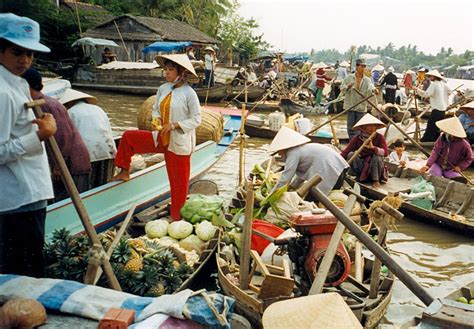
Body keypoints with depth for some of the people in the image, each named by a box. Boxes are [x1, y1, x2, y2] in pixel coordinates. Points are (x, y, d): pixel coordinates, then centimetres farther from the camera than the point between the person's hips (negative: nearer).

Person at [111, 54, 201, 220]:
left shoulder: (189, 93, -14)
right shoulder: (163, 89, 3)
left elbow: (196, 119, -12)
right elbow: (156, 109, 14)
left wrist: (173, 125, -21)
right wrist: (156, 119, -9)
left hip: (179, 143, -6)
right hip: (161, 138, 6)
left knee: (179, 182, 4)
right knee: (128, 137, 3)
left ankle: (176, 217, 22)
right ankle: (124, 172, 20)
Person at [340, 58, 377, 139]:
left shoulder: (367, 80, 2)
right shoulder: (349, 77, 3)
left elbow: (370, 87, -19)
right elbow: (342, 88, 1)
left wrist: (373, 89, -44)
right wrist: (348, 86, -20)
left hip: (361, 106, 1)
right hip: (350, 105, 0)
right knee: (351, 126, 1)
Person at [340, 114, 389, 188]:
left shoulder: (379, 137, -11)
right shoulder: (357, 138, -10)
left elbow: (385, 152, -24)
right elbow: (345, 152, -16)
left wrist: (373, 147, -39)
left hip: (375, 167, 0)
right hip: (362, 167, 1)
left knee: (377, 156, -30)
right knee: (351, 154, -22)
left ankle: (376, 180, -13)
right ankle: (359, 176, -9)